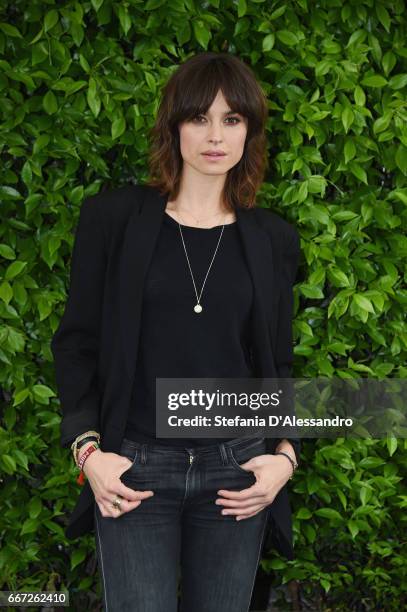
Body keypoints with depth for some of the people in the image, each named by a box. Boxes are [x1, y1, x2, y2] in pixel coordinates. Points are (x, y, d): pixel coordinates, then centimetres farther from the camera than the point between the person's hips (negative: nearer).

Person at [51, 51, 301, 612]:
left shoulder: (273, 239, 7)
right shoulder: (113, 217, 1)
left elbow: (279, 364, 13)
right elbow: (76, 342, 4)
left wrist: (285, 455, -2)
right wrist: (88, 450, -8)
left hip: (236, 472, 2)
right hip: (133, 473, -2)